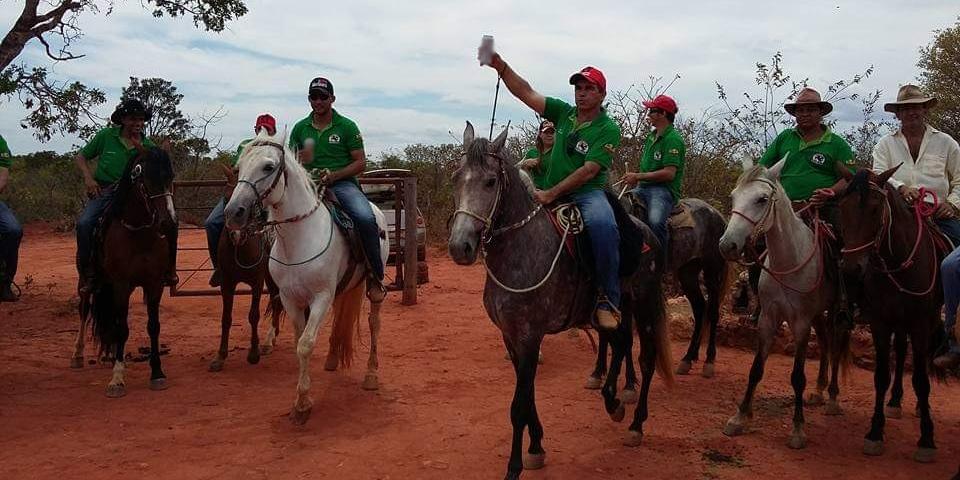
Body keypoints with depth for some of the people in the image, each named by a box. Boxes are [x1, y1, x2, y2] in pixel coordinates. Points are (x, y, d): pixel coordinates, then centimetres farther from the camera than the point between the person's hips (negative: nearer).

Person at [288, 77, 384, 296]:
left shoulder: (347, 126, 6)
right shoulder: (300, 128, 15)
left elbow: (360, 163, 3)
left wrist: (334, 175, -14)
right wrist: (299, 163, -7)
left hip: (342, 183, -3)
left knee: (366, 219, -32)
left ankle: (376, 274, -14)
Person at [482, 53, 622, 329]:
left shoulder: (608, 129, -7)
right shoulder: (564, 112, 9)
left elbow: (588, 171, -16)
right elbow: (526, 93, 1)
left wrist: (551, 194, -24)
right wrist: (501, 67, -14)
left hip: (588, 192, -6)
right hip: (552, 192, 6)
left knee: (602, 226, -37)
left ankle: (608, 300, -26)